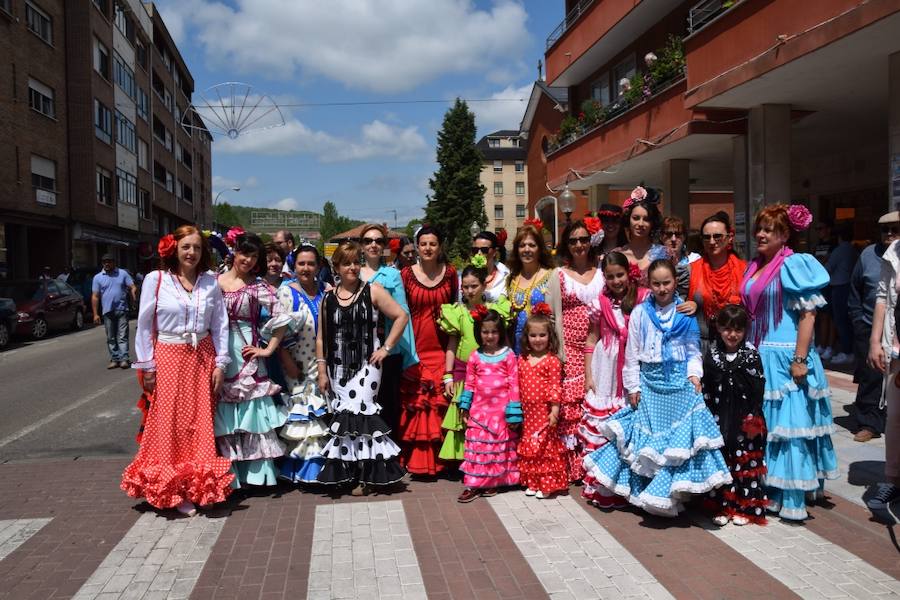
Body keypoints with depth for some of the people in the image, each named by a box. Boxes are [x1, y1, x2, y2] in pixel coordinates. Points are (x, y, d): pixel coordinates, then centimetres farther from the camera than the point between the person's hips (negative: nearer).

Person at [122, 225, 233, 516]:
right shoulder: (155, 280, -4)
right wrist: (147, 367, -3)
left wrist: (220, 364, -1)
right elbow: (144, 326, -2)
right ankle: (174, 491, 13)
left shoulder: (210, 282, 3)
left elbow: (220, 326, 4)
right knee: (170, 424, 1)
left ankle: (198, 486, 21)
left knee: (200, 424, 7)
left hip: (203, 359, 3)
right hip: (168, 358, -2)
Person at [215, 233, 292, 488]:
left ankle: (255, 472, 10)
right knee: (223, 416, 7)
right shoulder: (214, 281, 6)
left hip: (246, 355, -3)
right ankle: (229, 474, 18)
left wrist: (268, 350, -8)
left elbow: (282, 319, -8)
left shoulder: (259, 286, -2)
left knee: (251, 410, 0)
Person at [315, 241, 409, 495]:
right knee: (345, 415, 4)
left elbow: (402, 316, -1)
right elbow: (321, 338, 9)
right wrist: (322, 371, 4)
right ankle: (347, 472, 17)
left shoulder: (373, 291, 0)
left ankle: (364, 475, 3)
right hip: (339, 367, 3)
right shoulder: (328, 298, 8)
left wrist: (386, 347, -5)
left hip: (366, 365, -3)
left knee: (359, 413, -9)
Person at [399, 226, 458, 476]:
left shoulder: (450, 272, 6)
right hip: (415, 346, -1)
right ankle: (416, 460, 10)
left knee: (441, 402, 0)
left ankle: (439, 459, 12)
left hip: (441, 347, 1)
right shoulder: (406, 274, 1)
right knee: (414, 403, -1)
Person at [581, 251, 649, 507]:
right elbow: (592, 339, 8)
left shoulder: (644, 298, -1)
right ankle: (601, 485, 13)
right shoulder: (600, 302, 4)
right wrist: (588, 375, 4)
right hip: (605, 370, 1)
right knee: (600, 422, 2)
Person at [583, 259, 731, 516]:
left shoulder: (686, 313, 2)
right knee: (648, 435, 6)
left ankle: (673, 492, 9)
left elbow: (693, 351, 6)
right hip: (649, 382, 0)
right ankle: (650, 493, 18)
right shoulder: (640, 313, 1)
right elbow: (632, 353, 2)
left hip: (679, 382, 0)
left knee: (679, 433, -2)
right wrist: (633, 387, -1)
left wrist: (694, 374, -11)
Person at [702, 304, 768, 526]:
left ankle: (745, 508, 17)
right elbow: (705, 388, 4)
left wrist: (754, 418, -8)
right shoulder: (711, 354, 2)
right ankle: (722, 507, 18)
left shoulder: (751, 354, -3)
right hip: (719, 419, 2)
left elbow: (758, 387, -4)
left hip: (745, 419, -2)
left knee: (746, 463, 5)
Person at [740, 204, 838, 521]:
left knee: (786, 423, -3)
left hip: (784, 358, -8)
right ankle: (765, 491, 26)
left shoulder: (793, 265, -9)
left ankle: (792, 498, 7)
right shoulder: (753, 268, 13)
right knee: (760, 425, 13)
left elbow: (808, 314, -14)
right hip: (757, 357, 8)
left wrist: (800, 359, -19)